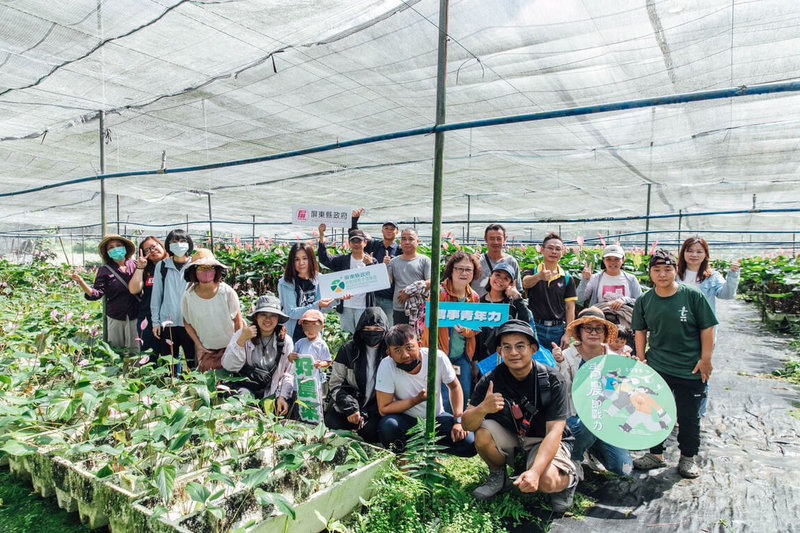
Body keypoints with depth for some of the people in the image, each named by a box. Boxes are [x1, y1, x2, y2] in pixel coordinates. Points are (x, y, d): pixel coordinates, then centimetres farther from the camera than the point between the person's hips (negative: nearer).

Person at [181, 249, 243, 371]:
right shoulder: (188, 296, -12)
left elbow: (238, 321, -6)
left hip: (229, 348, -1)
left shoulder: (228, 292, -16)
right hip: (205, 350, 1)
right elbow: (187, 323, 2)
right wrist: (199, 347, -1)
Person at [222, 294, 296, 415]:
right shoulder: (242, 334, -3)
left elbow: (289, 373, 2)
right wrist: (241, 340, -20)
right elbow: (229, 366, -11)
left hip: (272, 391, 2)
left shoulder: (285, 341, 0)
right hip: (245, 386, -1)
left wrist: (282, 396, -12)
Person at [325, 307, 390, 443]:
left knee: (370, 432, -30)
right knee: (332, 424, -26)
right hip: (345, 406, 2)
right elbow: (335, 383, 3)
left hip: (376, 409, -1)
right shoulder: (348, 349, 2)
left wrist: (365, 415, -11)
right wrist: (350, 408, -13)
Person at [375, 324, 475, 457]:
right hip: (406, 420, -2)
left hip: (436, 417, 2)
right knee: (387, 425, -34)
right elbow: (383, 409, -21)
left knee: (470, 444, -18)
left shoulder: (438, 358, -18)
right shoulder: (386, 366, -24)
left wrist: (458, 420, -10)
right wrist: (417, 399, -27)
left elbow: (454, 387, -1)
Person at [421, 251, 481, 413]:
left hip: (463, 357, 5)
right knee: (444, 399, -7)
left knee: (464, 396, 8)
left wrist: (464, 330, -15)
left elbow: (476, 328, 9)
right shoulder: (439, 292, -12)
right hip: (441, 355, -5)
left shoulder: (474, 297, 6)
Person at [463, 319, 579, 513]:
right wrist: (483, 408, -43)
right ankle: (498, 476, 3)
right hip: (509, 437, 3)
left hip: (545, 441, -2)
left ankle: (570, 477, 5)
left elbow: (554, 432, -25)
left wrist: (534, 471, -39)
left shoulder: (553, 381, -21)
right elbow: (467, 425, -19)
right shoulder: (490, 380, -16)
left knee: (546, 482, -32)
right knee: (482, 434, -27)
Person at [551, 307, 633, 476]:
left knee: (624, 469, -6)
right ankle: (574, 457, -2)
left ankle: (592, 447, 26)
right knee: (589, 426, -36)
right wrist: (560, 364, -27)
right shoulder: (568, 355, -8)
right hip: (576, 417, -3)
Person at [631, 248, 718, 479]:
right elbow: (640, 331, 9)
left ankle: (687, 457, 32)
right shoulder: (644, 301, -1)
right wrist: (641, 359, 4)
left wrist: (705, 359, -5)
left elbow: (707, 328, -4)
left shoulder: (692, 296, -9)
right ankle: (656, 454, 29)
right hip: (656, 368, 3)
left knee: (689, 416, 11)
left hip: (690, 370, -2)